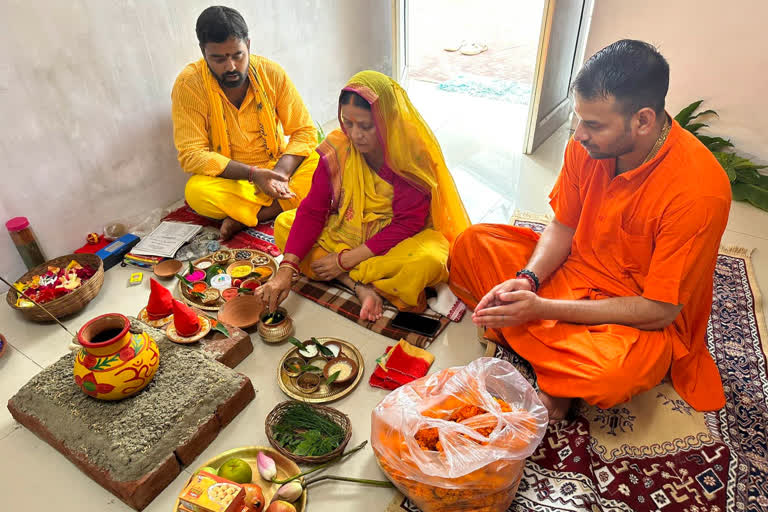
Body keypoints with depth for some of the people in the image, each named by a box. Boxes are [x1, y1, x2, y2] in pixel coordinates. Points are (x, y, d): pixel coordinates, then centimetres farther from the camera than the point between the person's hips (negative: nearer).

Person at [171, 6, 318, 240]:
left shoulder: (272, 73, -6)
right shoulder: (189, 84, -12)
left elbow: (305, 131, -6)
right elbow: (192, 155, -16)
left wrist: (280, 172, -25)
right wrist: (252, 173, -28)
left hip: (276, 168, 3)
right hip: (229, 179, -2)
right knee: (196, 192, -33)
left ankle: (247, 217, -22)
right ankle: (280, 205, -21)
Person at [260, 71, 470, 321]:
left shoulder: (414, 155, -22)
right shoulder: (338, 147, -12)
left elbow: (406, 225, -21)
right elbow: (312, 209, -13)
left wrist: (345, 259, -23)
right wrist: (286, 269, -25)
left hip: (399, 240, -4)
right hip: (347, 230, 5)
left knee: (429, 262, -36)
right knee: (284, 225, -12)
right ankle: (361, 287, -23)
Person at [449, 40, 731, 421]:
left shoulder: (699, 191, -28)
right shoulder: (588, 143, -12)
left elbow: (659, 311, -23)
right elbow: (563, 227, 2)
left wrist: (543, 308, -27)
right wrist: (527, 279, -18)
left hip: (642, 321, -5)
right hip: (575, 271, 6)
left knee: (614, 374, -40)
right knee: (472, 245, -10)